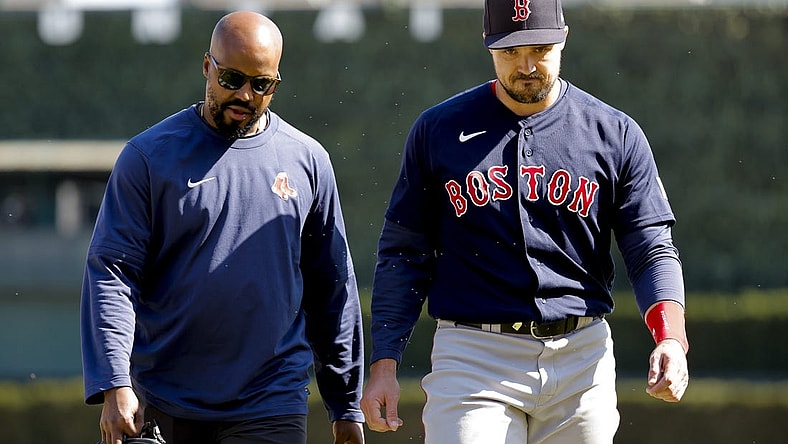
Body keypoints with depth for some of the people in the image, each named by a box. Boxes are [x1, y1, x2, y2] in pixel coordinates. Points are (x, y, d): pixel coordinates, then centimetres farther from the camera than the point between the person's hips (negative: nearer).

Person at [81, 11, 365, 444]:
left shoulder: (307, 161, 8)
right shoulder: (148, 156, 0)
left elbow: (333, 291, 12)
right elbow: (111, 274, -5)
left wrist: (347, 407, 11)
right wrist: (115, 387, -17)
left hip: (271, 408, 1)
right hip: (162, 404, -1)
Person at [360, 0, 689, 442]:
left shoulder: (615, 135, 4)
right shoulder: (439, 130, 4)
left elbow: (653, 248, 3)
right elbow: (404, 255, 8)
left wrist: (671, 337, -16)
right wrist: (384, 364, 0)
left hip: (582, 356, 1)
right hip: (472, 357, -1)